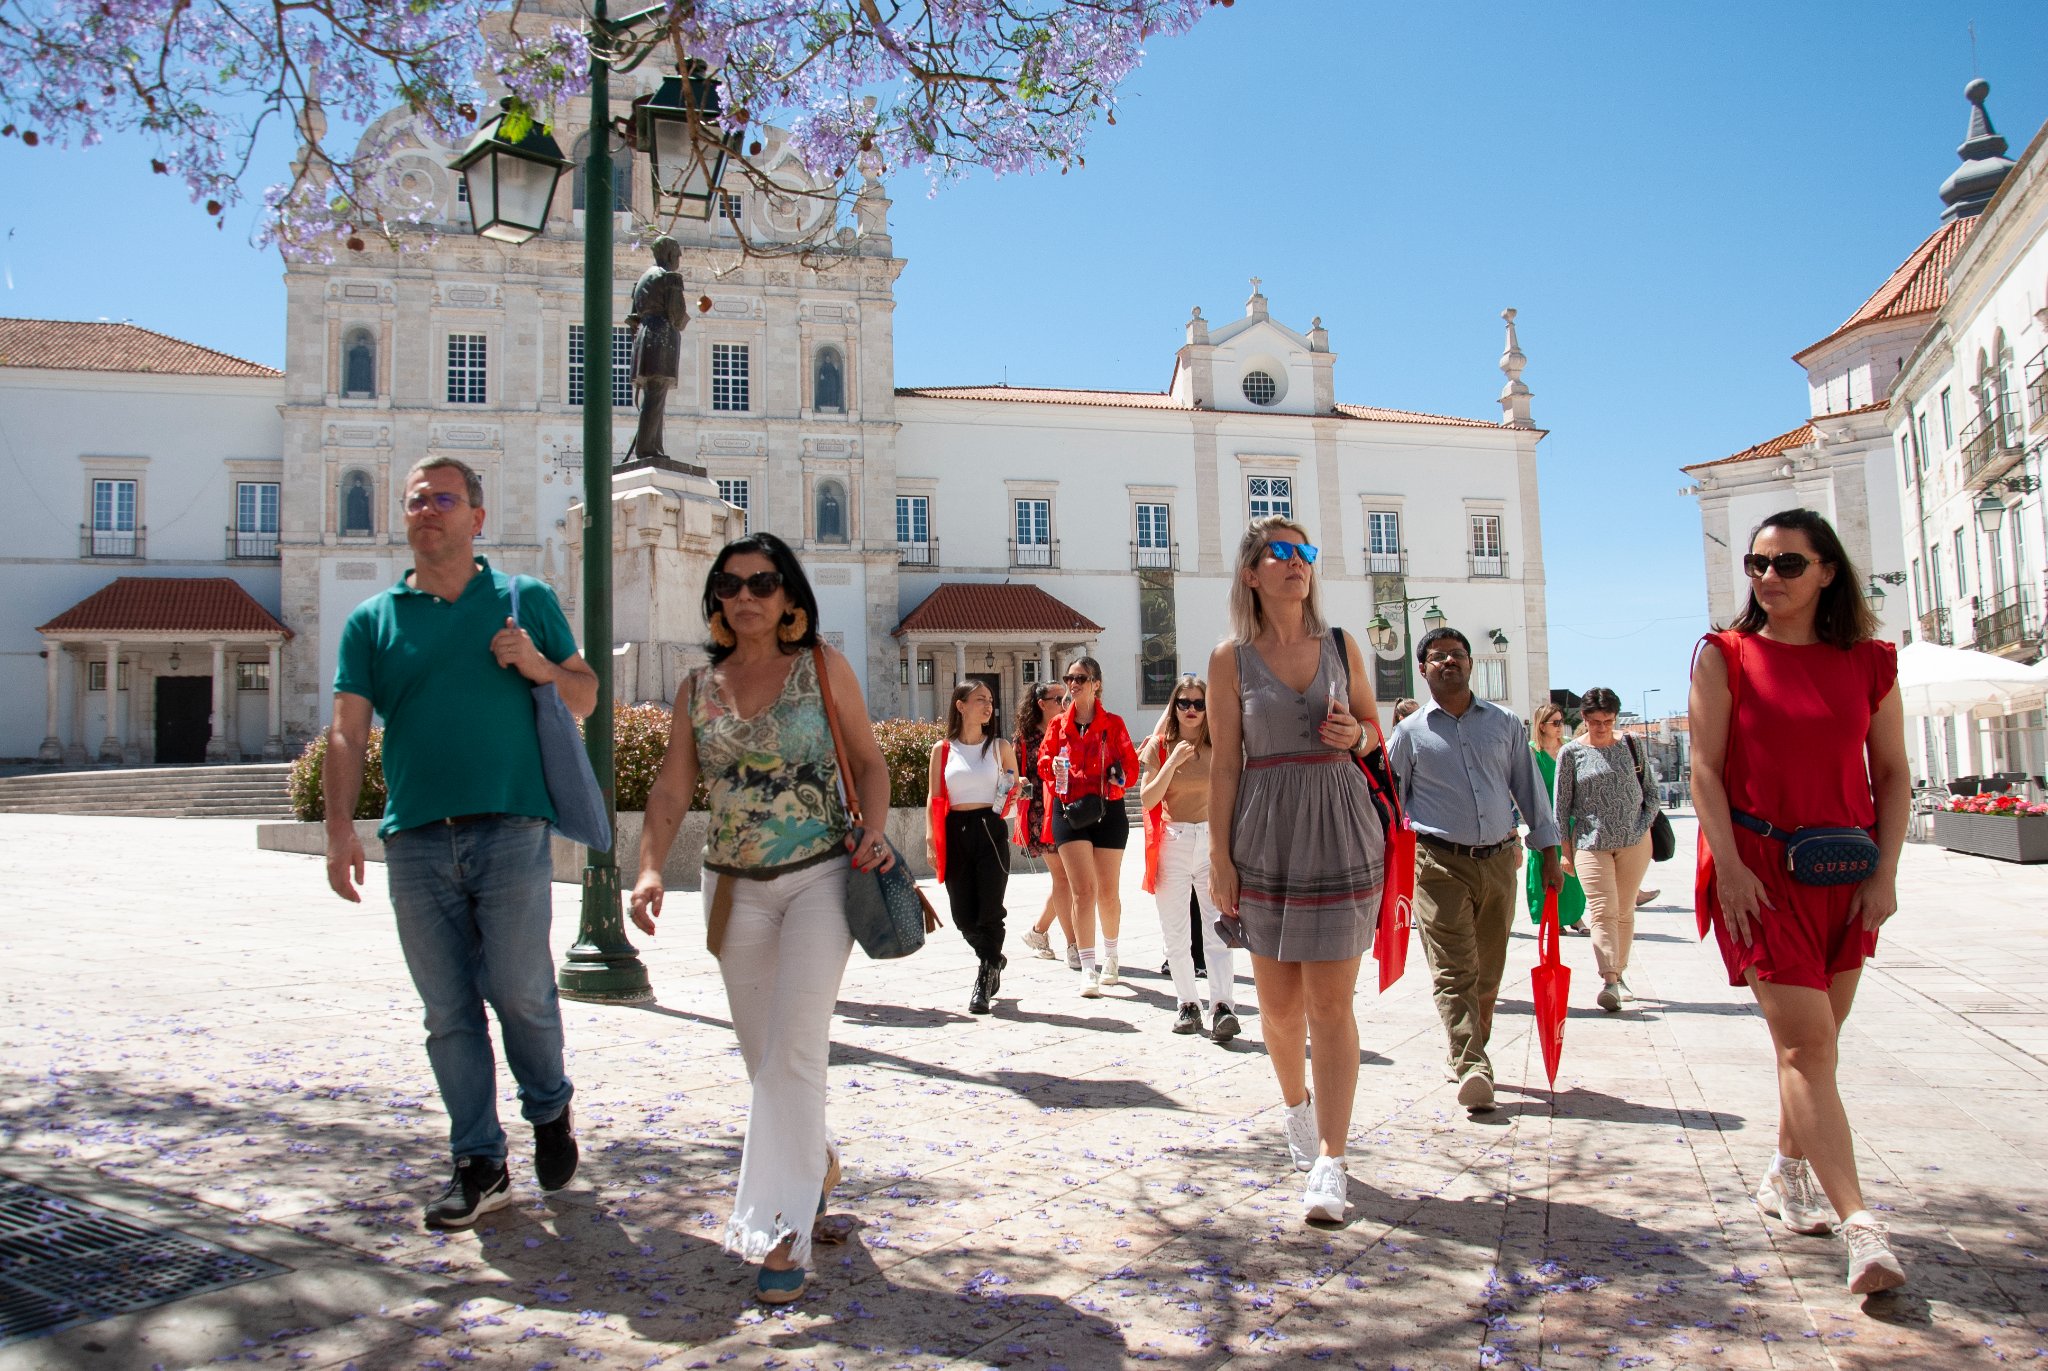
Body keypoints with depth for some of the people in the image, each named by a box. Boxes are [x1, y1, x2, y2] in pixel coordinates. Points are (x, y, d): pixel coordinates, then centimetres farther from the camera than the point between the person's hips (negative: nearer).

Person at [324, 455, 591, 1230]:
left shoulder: (527, 601, 10)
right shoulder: (373, 621, 12)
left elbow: (585, 698, 14)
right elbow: (348, 732, 4)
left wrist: (541, 668, -8)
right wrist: (340, 826, -9)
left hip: (511, 832, -2)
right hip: (416, 841, 2)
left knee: (519, 992, -2)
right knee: (449, 1013, 6)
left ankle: (550, 1111, 26)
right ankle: (479, 1166, 17)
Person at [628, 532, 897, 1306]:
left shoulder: (822, 668, -2)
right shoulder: (698, 688, 6)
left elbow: (869, 761, 2)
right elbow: (672, 788, 2)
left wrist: (872, 832, -15)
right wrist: (650, 866, -14)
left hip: (819, 879, -4)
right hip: (735, 889, 4)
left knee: (795, 1049, -11)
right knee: (764, 1054, 14)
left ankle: (782, 1233, -4)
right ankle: (817, 1164, 38)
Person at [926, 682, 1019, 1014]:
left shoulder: (1000, 747, 6)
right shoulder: (942, 749, 6)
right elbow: (933, 799, 6)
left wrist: (1013, 795, -8)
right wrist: (931, 841, -3)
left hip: (990, 830, -1)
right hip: (956, 833, 1)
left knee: (989, 911, -5)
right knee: (963, 916, 3)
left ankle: (985, 979, 13)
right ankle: (993, 959, 32)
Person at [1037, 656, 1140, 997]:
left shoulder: (1113, 723, 4)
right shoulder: (1058, 723, 9)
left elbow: (1131, 766, 4)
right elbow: (1043, 761, 10)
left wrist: (1119, 775, -18)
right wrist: (1053, 767, -13)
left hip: (1108, 811, 0)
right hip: (1068, 810, 0)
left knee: (1107, 892, 10)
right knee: (1084, 889, -12)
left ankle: (1110, 956, 34)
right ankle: (1088, 969, -11)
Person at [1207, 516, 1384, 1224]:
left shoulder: (1342, 646, 7)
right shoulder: (1231, 658, 1)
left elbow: (1374, 732, 17)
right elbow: (1225, 762, 0)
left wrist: (1354, 734, -7)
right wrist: (1219, 856, -4)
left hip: (1342, 828, 1)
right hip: (1265, 833, 0)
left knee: (1330, 1004, -3)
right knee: (1278, 1003, 9)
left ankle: (1330, 1162, 1)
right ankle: (1297, 1104, 38)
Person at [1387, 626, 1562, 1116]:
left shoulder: (1505, 723, 10)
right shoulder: (1410, 732, 5)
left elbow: (1530, 789, 13)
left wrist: (1549, 853, 10)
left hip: (1499, 860, 3)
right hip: (1440, 863, -3)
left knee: (1488, 972, 10)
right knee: (1453, 970, -13)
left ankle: (1470, 1054, 25)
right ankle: (1473, 1069, -19)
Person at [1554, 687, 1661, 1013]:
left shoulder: (1630, 746, 6)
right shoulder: (1571, 752, -1)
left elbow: (1651, 790, 14)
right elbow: (1562, 805, 2)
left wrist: (1644, 825, 3)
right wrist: (1565, 849, 1)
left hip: (1634, 842, 3)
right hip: (1590, 842, -2)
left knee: (1625, 911, 9)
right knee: (1603, 911, -13)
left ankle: (1619, 973, 22)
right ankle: (1609, 981, -21)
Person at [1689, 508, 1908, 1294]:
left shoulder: (1869, 663, 7)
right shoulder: (1725, 655, 0)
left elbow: (1893, 774, 7)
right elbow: (1706, 766, -5)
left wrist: (1885, 874, -2)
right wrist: (1728, 865, -13)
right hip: (1761, 870, -4)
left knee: (1813, 1040, 13)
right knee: (1806, 1044, -10)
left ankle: (1787, 1174, 32)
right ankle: (1860, 1225, -11)